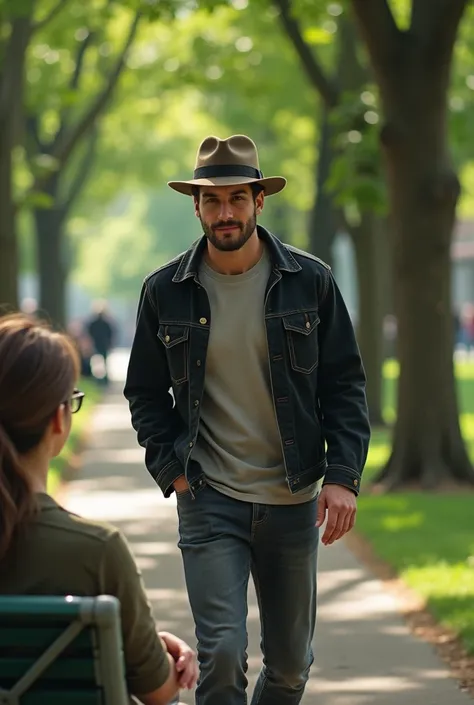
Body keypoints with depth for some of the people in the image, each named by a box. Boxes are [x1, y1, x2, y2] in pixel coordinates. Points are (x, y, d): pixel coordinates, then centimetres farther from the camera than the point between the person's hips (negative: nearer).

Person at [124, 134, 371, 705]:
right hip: (209, 501, -1)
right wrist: (170, 469, -3)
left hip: (292, 499, 1)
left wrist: (343, 476, -7)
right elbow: (144, 392, 10)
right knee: (221, 653, -14)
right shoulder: (165, 291, 0)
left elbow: (345, 384, 3)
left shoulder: (309, 282, 0)